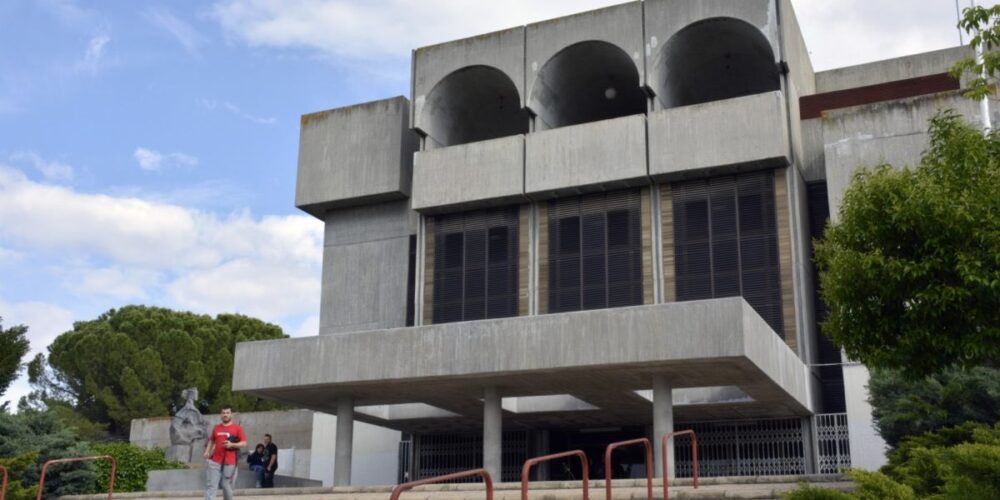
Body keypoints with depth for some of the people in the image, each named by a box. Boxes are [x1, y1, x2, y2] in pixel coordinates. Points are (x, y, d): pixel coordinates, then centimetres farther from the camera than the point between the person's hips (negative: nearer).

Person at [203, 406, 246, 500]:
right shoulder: (216, 427, 12)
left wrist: (232, 445, -17)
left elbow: (244, 443, -3)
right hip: (215, 461, 3)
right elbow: (211, 441, 22)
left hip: (230, 462, -3)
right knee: (211, 485, -5)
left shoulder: (237, 428, 0)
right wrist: (207, 452, 7)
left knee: (226, 486, 4)